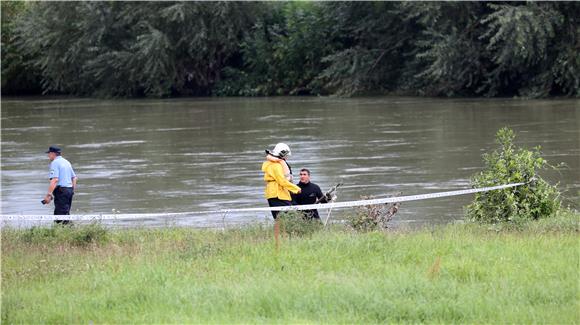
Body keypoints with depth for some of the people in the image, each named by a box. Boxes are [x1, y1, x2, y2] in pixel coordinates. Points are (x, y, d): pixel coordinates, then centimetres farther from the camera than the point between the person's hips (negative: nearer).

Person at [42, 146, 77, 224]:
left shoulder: (54, 163, -9)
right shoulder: (66, 162, 19)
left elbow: (54, 180, -21)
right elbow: (74, 178, 22)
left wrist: (48, 194, -23)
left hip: (61, 190, -9)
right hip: (70, 189, 9)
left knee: (60, 215, -11)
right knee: (66, 214, 13)